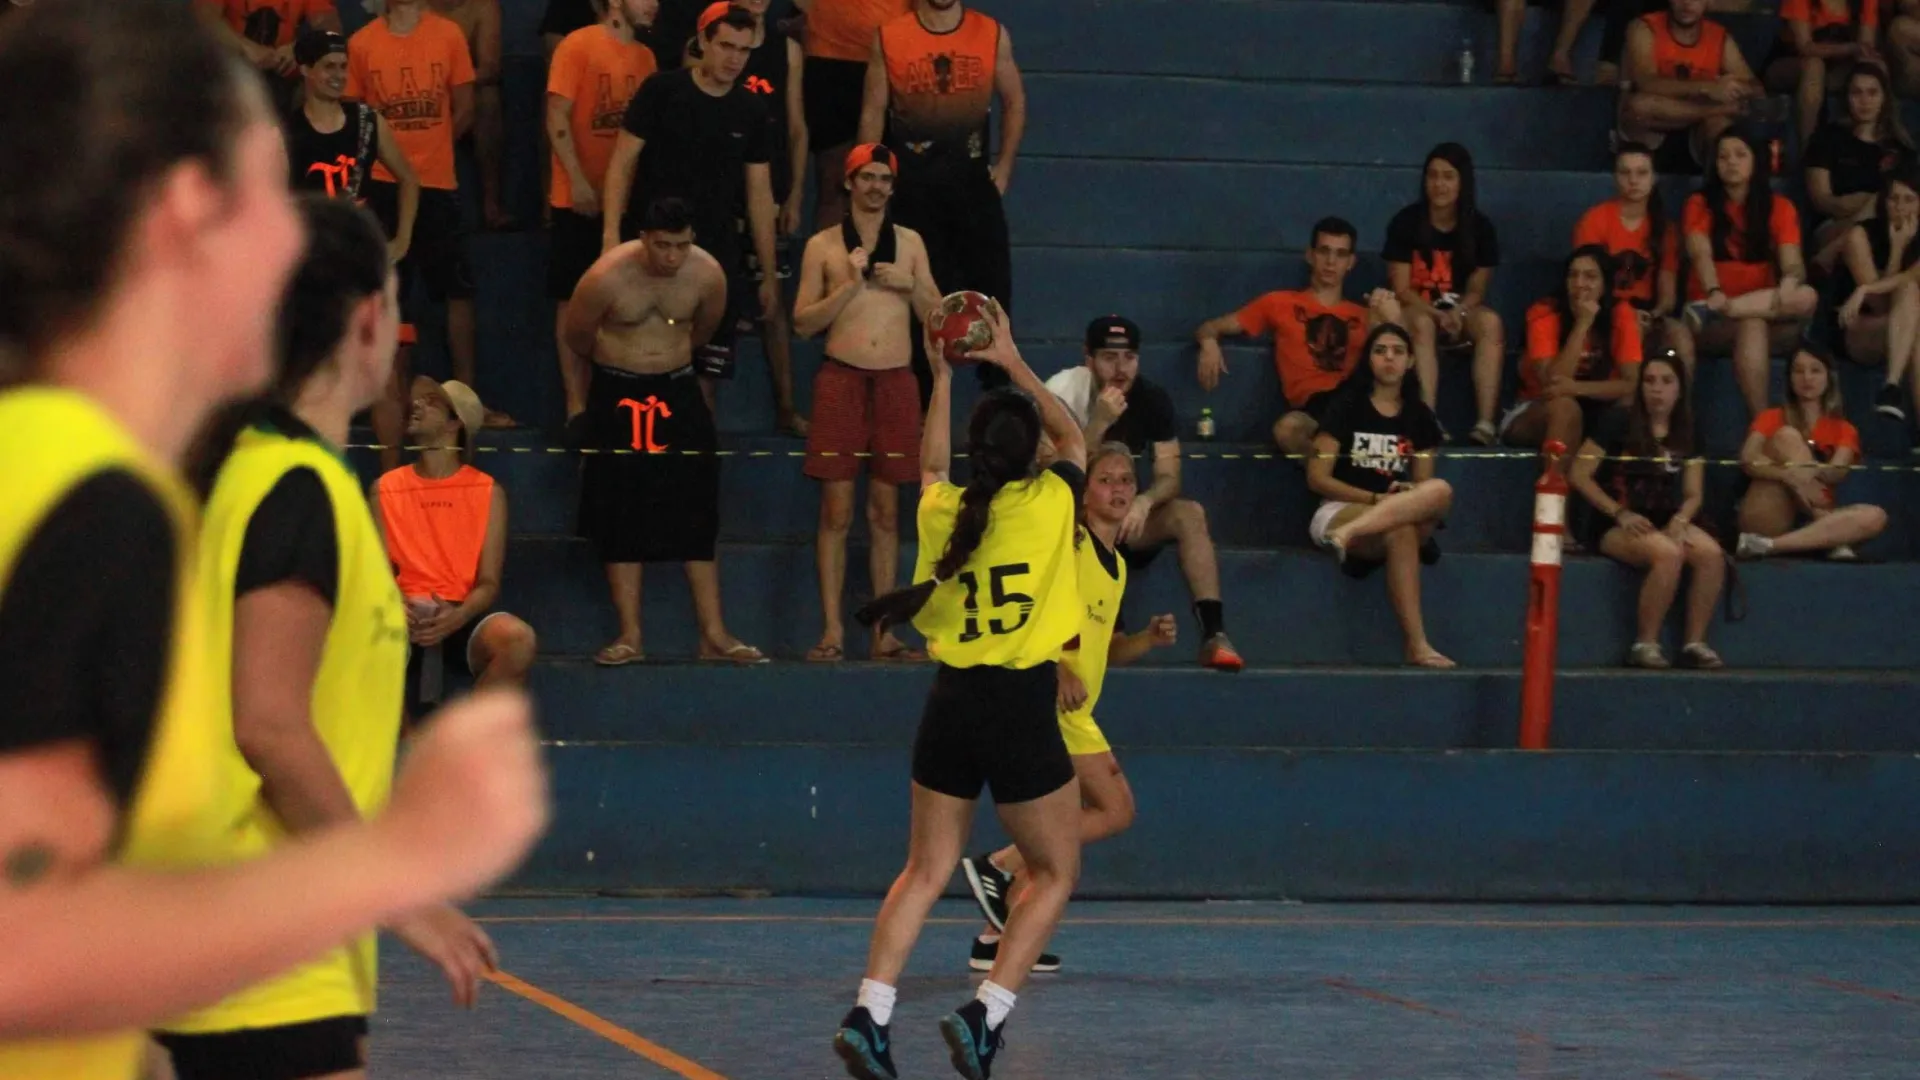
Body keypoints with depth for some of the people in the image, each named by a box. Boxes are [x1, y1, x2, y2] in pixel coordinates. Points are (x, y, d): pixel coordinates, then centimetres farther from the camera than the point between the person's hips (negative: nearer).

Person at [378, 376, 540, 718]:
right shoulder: (385, 489, 14)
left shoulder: (487, 492, 11)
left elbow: (488, 583, 3)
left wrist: (457, 618, -20)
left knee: (518, 640, -35)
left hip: (461, 619, 0)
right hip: (404, 620, 0)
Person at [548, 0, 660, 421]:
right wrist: (578, 181, -17)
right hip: (580, 197, -5)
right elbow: (557, 118, -10)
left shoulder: (644, 57, 8)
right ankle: (576, 404, 2)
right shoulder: (578, 46, -8)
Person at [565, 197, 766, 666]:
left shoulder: (707, 274, -11)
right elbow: (577, 335, -1)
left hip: (677, 392, 2)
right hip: (618, 397, -2)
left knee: (696, 517, 0)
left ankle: (714, 635, 2)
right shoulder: (607, 277, -20)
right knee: (622, 520, -3)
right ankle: (630, 637, 2)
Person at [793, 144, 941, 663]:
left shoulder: (910, 242, 11)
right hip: (842, 376, -2)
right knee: (837, 510, -5)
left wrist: (910, 287, -5)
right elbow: (802, 322, 0)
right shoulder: (823, 245, 4)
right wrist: (849, 286, -11)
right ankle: (832, 631, -4)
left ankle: (884, 634, 6)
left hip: (896, 381, 2)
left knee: (886, 511, 4)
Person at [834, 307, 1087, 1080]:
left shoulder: (942, 512, 3)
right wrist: (1015, 365, 22)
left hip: (951, 701, 4)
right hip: (1022, 706, -4)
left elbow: (932, 466, 28)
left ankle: (869, 1013, -2)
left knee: (926, 872, 13)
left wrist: (943, 379, 34)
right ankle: (987, 1014, -5)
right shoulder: (1049, 503, -6)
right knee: (1055, 874, 11)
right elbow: (1073, 438, 16)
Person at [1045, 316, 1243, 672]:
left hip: (1124, 521, 4)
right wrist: (1099, 423, -35)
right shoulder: (1064, 393, -17)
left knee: (1189, 513, -23)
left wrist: (1143, 502, -32)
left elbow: (1169, 478, -8)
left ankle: (1213, 635, -34)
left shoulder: (1153, 399, -4)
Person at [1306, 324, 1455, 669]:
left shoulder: (1419, 416, 14)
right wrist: (1378, 499, -17)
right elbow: (1317, 478, -4)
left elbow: (1423, 485, 13)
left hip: (1407, 515, 4)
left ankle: (1350, 534, -48)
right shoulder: (1348, 407, 1)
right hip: (1340, 510, -4)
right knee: (1400, 534, -42)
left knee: (1441, 491, -35)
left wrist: (1408, 499, -15)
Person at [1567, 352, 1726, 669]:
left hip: (1664, 521, 5)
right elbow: (1578, 474, -7)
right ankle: (1645, 644, -23)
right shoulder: (1619, 423, -3)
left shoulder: (1685, 434, 12)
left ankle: (1695, 644, -18)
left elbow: (1693, 494, 12)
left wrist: (1680, 520, -11)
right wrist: (1620, 513, -17)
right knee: (1668, 553, -35)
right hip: (1611, 525, -5)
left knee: (1711, 553, -25)